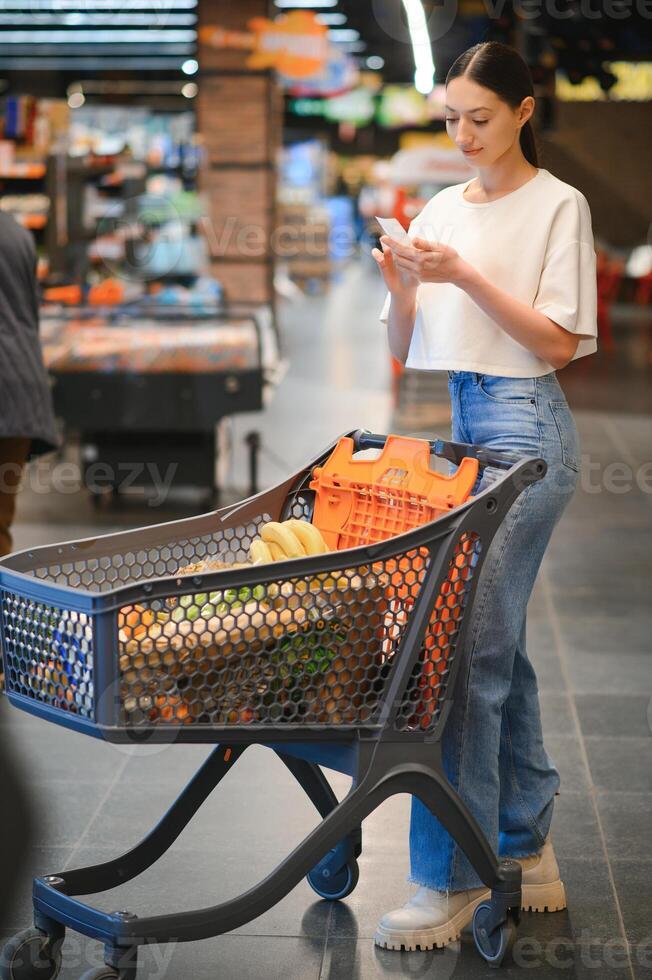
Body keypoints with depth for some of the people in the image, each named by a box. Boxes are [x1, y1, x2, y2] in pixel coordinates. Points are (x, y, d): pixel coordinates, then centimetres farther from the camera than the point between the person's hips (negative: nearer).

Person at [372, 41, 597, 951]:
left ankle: (452, 877, -5)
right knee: (497, 643, 10)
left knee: (471, 643, -10)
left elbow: (558, 343, -8)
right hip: (447, 422, 6)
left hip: (520, 424, -6)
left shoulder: (558, 205, -1)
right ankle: (527, 843, 21)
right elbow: (404, 346, 16)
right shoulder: (440, 208, 16)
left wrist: (464, 276, -15)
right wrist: (403, 288, -3)